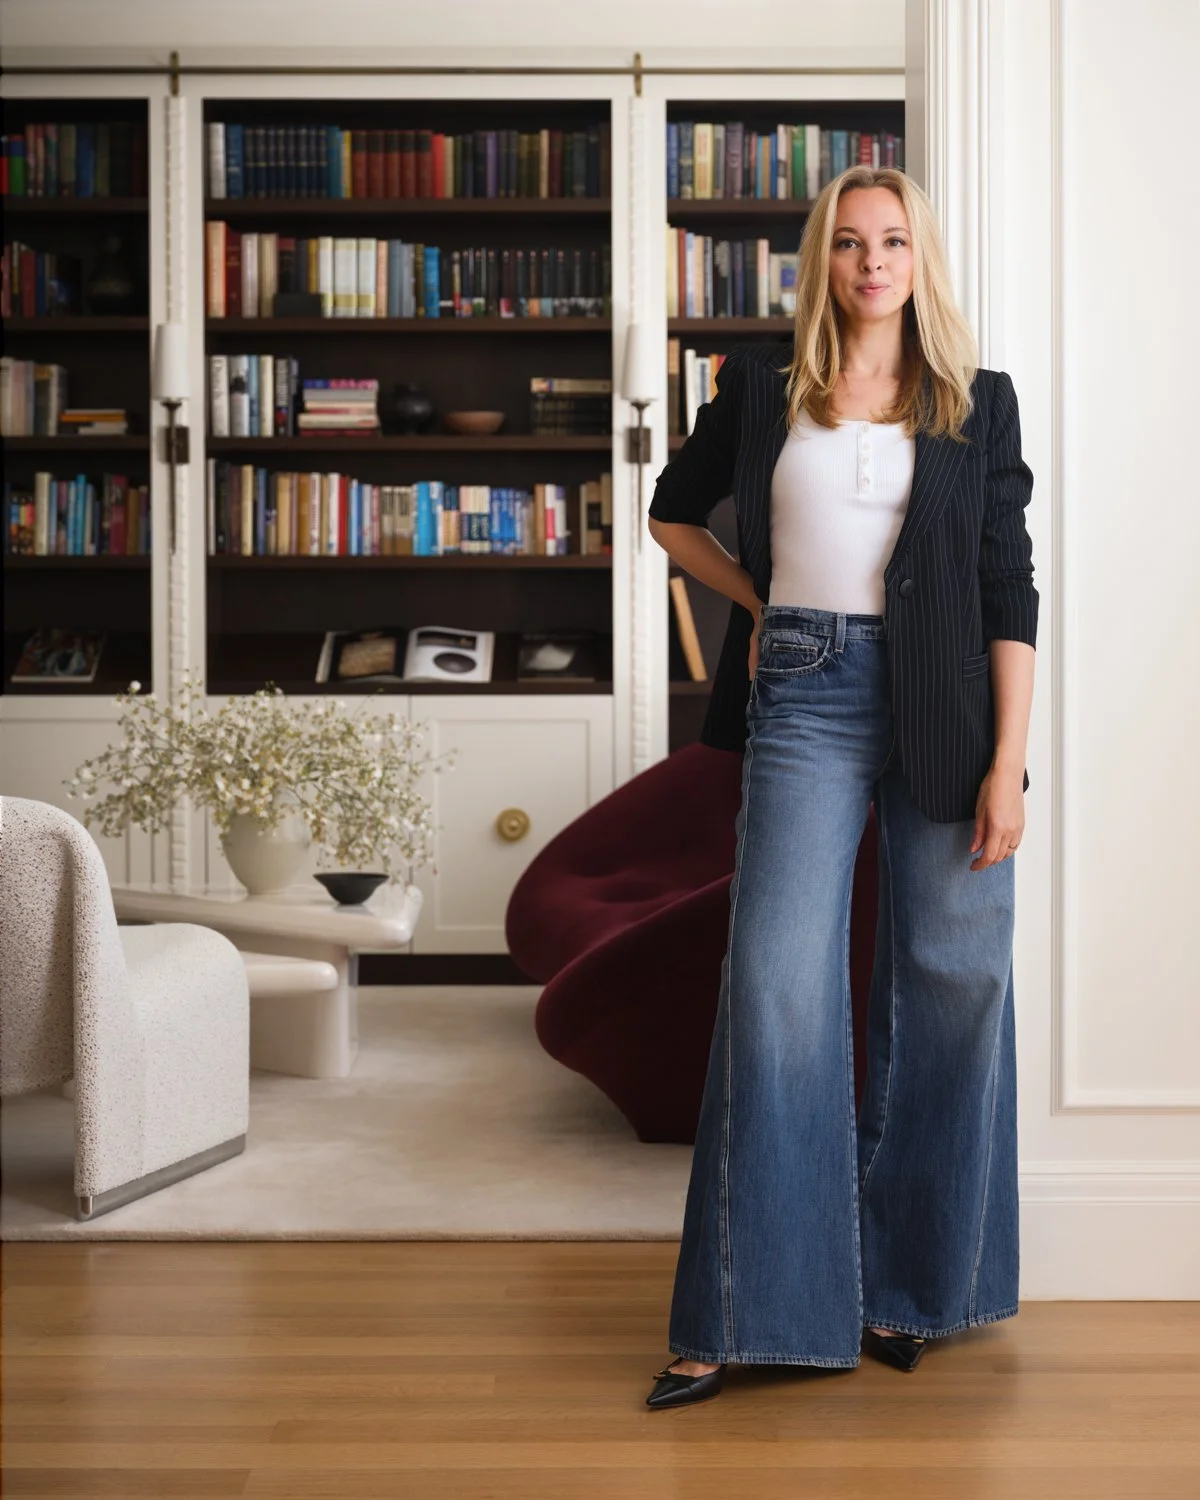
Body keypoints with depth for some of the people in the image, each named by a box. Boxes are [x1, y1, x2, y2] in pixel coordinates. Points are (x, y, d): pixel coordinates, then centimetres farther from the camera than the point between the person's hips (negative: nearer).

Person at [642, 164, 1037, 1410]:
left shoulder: (978, 404, 7)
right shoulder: (763, 388, 9)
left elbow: (1009, 589, 1)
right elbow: (673, 512, 23)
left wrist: (1007, 762, -6)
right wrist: (761, 603, 10)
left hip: (941, 706, 0)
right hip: (807, 698, 0)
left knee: (951, 980, 3)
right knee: (777, 982, -6)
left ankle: (907, 1281, 21)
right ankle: (751, 1312, 1)